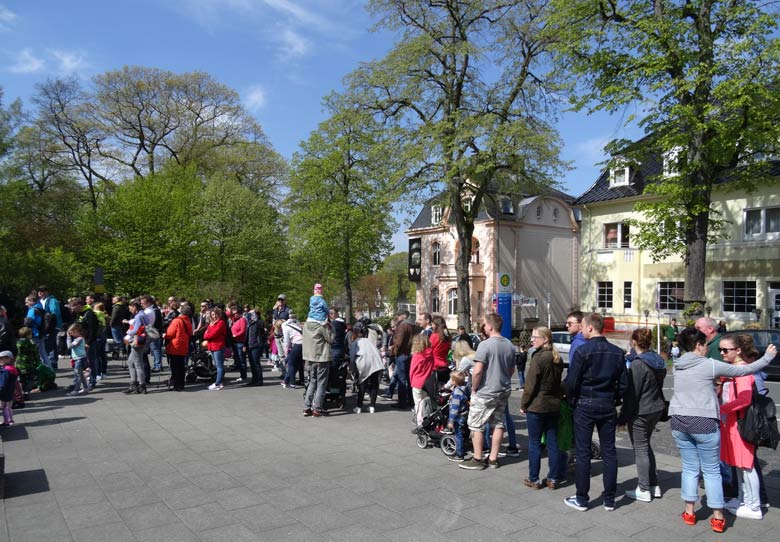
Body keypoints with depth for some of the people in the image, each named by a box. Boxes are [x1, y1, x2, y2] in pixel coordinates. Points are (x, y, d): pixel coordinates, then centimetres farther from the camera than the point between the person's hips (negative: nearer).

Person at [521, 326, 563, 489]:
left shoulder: (538, 358, -18)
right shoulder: (557, 359, 5)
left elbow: (530, 385, -16)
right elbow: (558, 381, 12)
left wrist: (523, 404, -7)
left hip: (536, 406, -7)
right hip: (554, 405, 7)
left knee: (534, 443, 4)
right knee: (552, 442, 11)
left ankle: (534, 479, 10)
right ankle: (553, 479, 17)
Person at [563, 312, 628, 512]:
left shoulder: (582, 351, -14)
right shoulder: (617, 352, 2)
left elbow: (571, 381, -13)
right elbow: (624, 383, 4)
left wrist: (571, 399, 4)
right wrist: (613, 398, 16)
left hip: (585, 406, -4)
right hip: (608, 407, 5)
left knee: (583, 453, 4)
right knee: (609, 452, 11)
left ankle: (581, 499, 12)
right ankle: (609, 500, 18)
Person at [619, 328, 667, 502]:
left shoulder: (638, 364, -20)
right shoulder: (659, 361, 6)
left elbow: (632, 394, -19)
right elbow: (659, 386, 15)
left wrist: (623, 417, -13)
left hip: (640, 412, -9)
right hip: (656, 409, 9)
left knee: (640, 449, 2)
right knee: (646, 445, 20)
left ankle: (644, 490, 11)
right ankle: (654, 486, 27)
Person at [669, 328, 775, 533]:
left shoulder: (678, 366, 7)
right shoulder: (709, 365, -9)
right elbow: (744, 370, -1)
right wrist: (768, 357, 11)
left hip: (679, 421, 5)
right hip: (704, 422, -5)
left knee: (689, 468, 15)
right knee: (711, 471, 9)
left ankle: (689, 512, 21)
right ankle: (717, 518, 17)